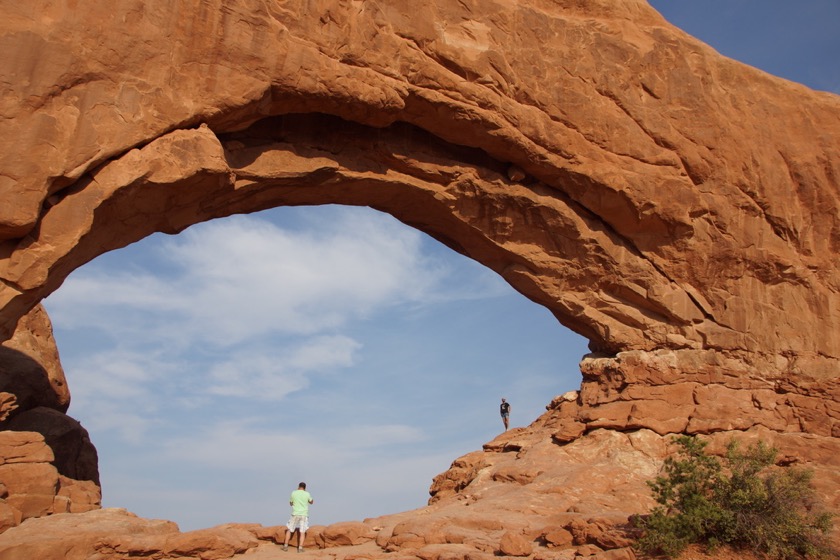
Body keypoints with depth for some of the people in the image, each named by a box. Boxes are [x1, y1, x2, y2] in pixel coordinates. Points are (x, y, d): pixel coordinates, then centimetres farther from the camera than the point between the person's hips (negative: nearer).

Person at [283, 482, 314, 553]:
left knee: (289, 529, 14)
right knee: (302, 532, 1)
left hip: (295, 514, 0)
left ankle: (285, 546, 14)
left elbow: (290, 503, 14)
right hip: (304, 515, 0)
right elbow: (311, 502, 19)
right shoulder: (307, 494, 1)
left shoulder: (293, 493, 1)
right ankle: (300, 547, -5)